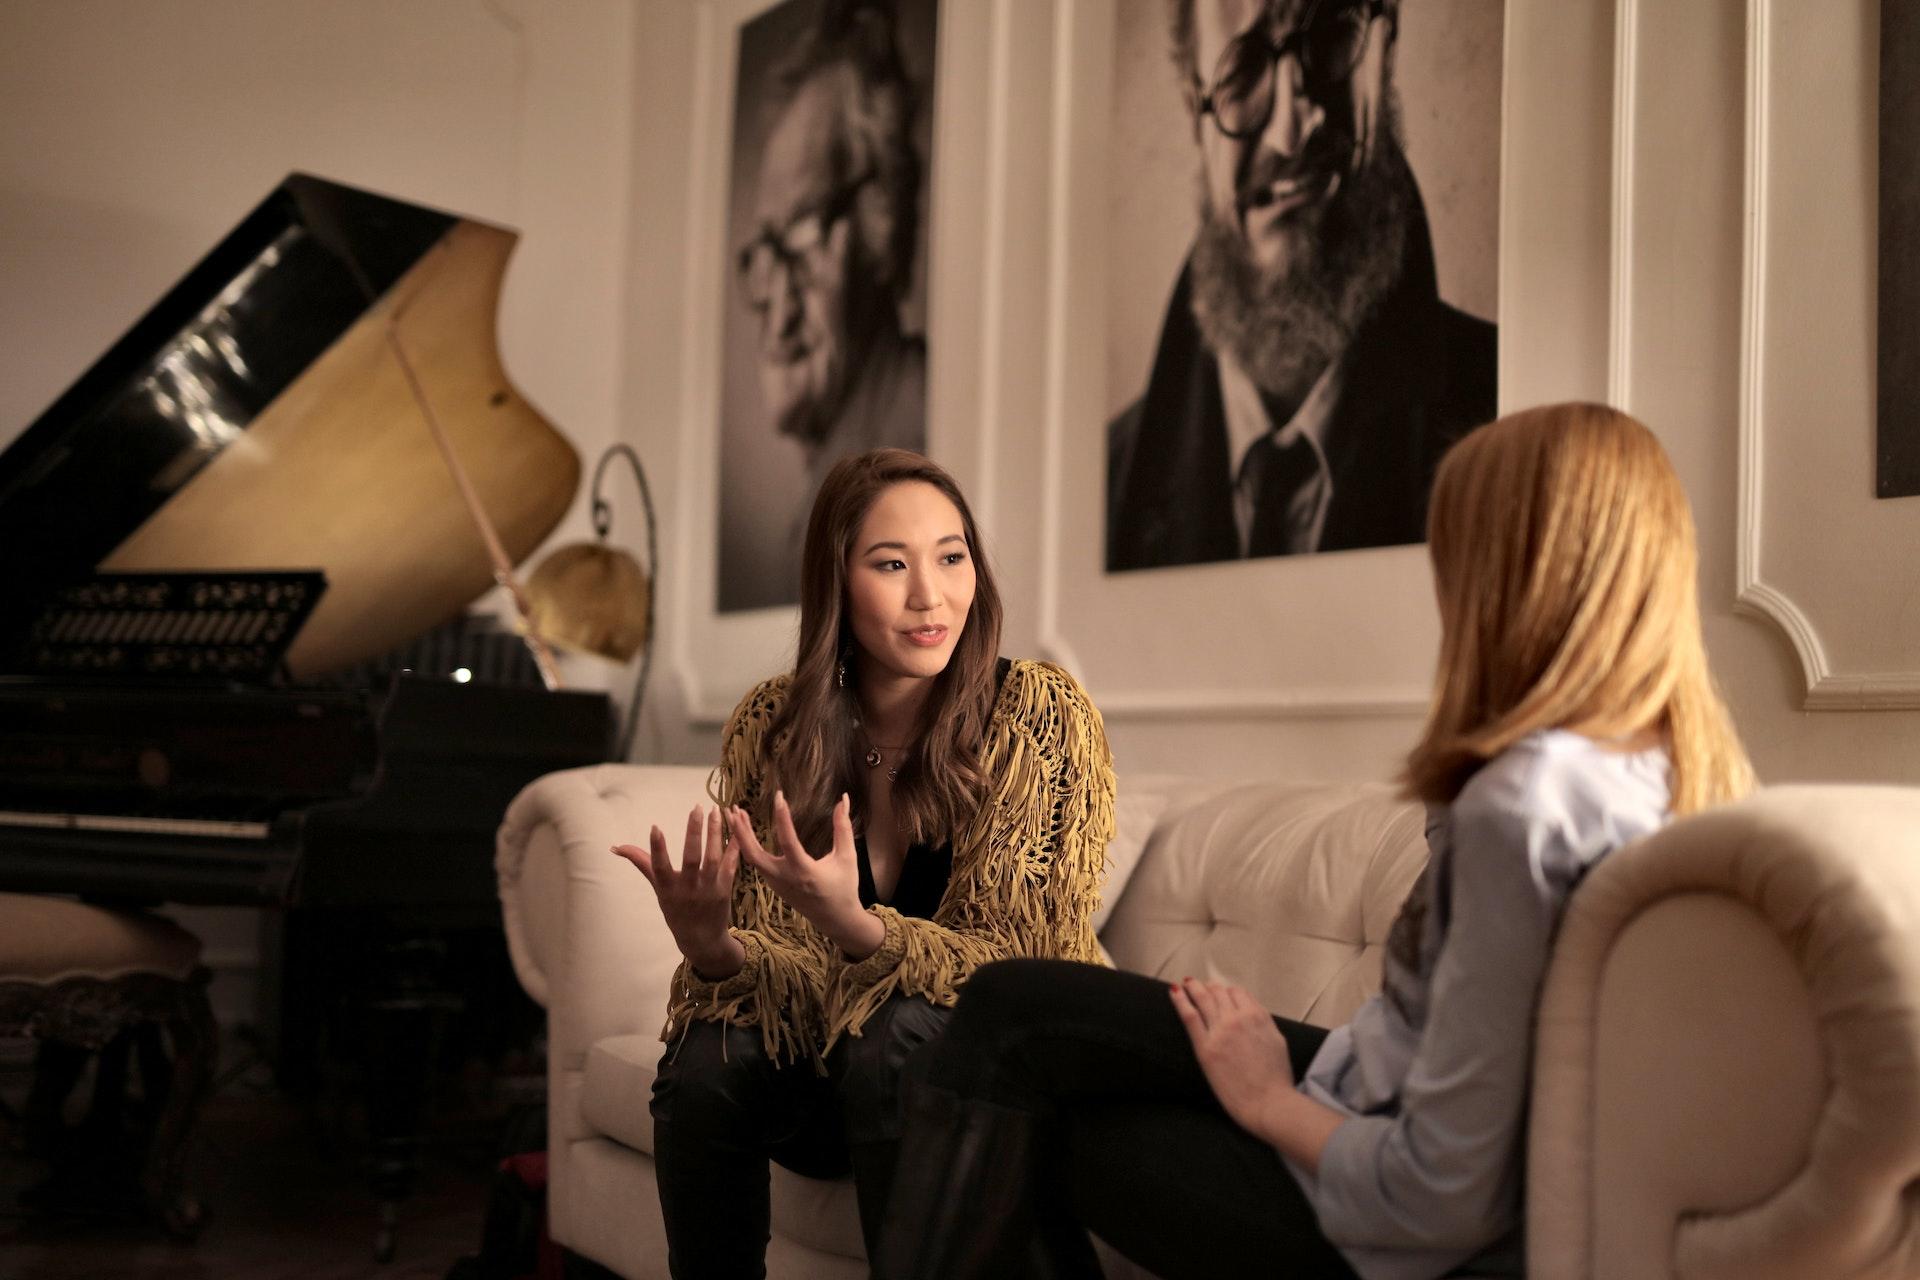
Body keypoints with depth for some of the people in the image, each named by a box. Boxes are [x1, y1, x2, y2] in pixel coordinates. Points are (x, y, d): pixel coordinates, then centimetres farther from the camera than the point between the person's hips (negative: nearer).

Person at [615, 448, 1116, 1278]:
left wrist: (855, 929, -34)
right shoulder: (769, 727, -7)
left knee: (896, 1032, -31)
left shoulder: (1042, 712, -15)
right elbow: (771, 968, -4)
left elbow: (1030, 961, -16)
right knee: (705, 1061, -25)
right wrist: (711, 947, -29)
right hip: (827, 1065, 3)